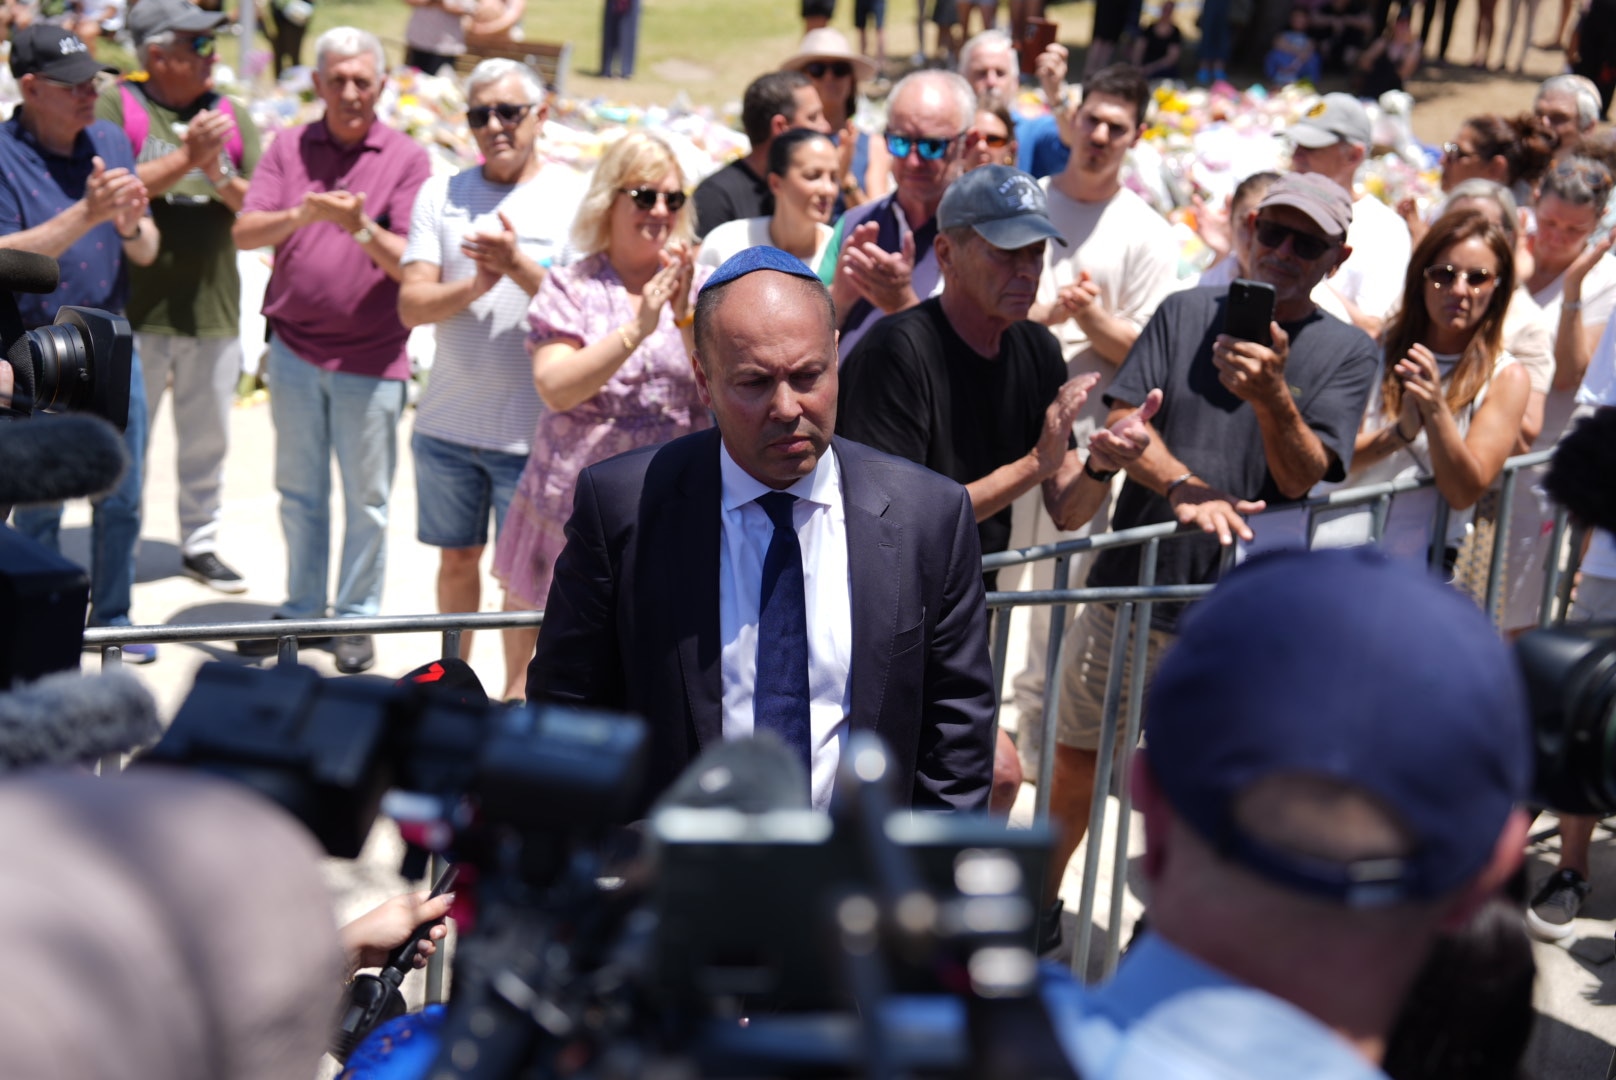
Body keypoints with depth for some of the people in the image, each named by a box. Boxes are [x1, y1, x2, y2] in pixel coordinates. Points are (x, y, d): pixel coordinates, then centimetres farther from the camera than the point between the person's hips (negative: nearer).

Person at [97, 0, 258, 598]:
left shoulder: (231, 115, 8)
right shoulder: (117, 106, -4)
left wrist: (220, 176, -16)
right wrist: (186, 157, -21)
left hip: (213, 304, 4)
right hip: (136, 306, -4)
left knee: (208, 437, 14)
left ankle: (200, 544, 29)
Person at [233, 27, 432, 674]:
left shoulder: (407, 159, -2)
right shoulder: (288, 148, 6)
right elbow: (245, 233, -4)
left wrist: (363, 228, -27)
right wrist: (299, 215, -23)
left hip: (371, 359, -3)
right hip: (294, 349, 3)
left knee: (366, 499, 5)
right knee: (299, 492, 13)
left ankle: (356, 619, 16)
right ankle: (300, 609, 25)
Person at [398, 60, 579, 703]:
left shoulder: (575, 197, -4)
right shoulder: (441, 195, 5)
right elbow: (411, 306, -4)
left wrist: (520, 267, -26)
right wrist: (475, 286, -22)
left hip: (531, 428, -3)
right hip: (448, 424, 3)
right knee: (456, 558, 15)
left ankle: (516, 696, 23)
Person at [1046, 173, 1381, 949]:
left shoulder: (1347, 352, -1)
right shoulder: (1187, 314, 4)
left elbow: (1302, 478, -12)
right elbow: (1123, 424, -5)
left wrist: (1272, 395, -31)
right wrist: (1184, 488, -23)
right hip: (1129, 587, 2)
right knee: (1077, 761, 15)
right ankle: (1039, 905, 36)